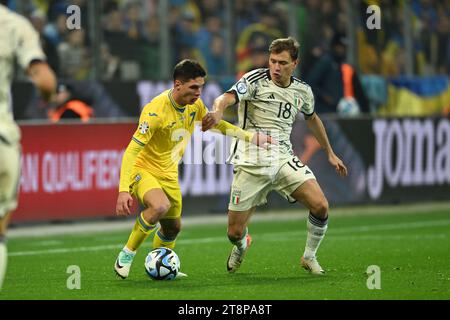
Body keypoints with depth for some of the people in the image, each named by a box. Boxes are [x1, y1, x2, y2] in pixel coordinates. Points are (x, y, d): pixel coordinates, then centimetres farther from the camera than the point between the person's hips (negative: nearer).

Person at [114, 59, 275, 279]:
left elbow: (214, 123, 15)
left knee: (173, 227, 15)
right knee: (160, 207, -34)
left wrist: (250, 137, 8)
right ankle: (126, 256, -17)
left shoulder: (194, 105, -6)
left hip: (169, 175, 8)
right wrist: (124, 190, -38)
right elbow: (132, 150, -30)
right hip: (143, 170, -8)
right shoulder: (156, 111, -29)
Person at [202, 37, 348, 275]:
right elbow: (226, 98, -26)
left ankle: (309, 257, 10)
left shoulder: (302, 92, 7)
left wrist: (329, 153, 33)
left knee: (321, 206, -17)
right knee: (235, 232, -1)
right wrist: (218, 110, -50)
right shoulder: (256, 80, -9)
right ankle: (241, 246, 40)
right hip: (251, 163, -3)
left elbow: (312, 119, 28)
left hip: (283, 160, 3)